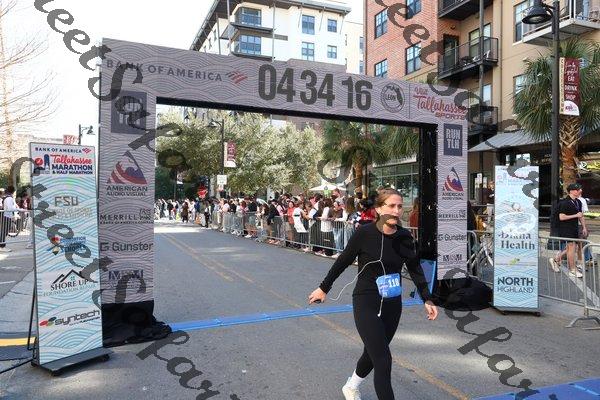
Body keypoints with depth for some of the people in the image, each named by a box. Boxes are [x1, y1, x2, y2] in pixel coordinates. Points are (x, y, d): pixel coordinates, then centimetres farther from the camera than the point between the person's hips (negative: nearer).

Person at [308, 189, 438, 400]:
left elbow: (415, 269, 7)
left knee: (373, 353, 21)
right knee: (383, 360, -10)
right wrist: (323, 288, 3)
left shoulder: (404, 237, -4)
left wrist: (427, 300, 1)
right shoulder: (365, 233, -16)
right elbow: (343, 261, -5)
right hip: (366, 303, -5)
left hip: (392, 304, 5)